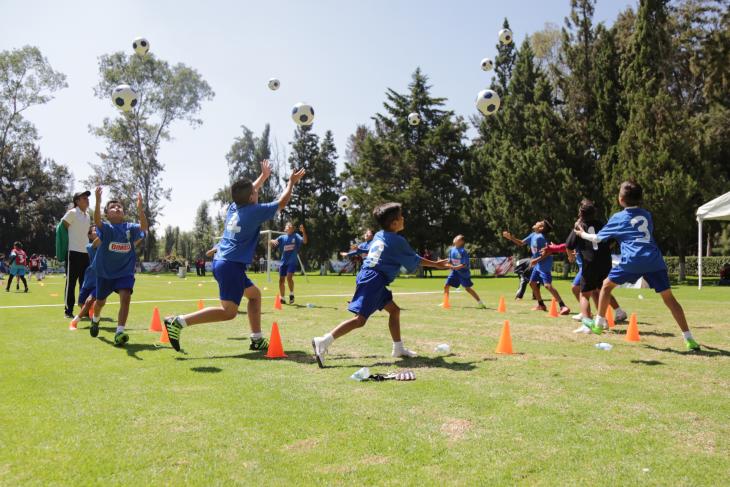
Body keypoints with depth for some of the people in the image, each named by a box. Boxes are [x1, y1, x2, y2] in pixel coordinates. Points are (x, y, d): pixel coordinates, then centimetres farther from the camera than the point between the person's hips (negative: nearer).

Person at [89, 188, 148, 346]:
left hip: (125, 272, 0)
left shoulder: (130, 228, -7)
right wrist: (98, 201, -49)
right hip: (105, 272, 0)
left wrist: (140, 209, -42)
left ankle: (119, 332, -22)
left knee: (125, 297, -23)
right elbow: (97, 221, -33)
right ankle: (95, 320, 53)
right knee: (100, 301, 19)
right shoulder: (106, 228, -11)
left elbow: (144, 227, -26)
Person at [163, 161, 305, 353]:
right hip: (232, 265, -10)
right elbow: (282, 202, 5)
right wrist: (291, 182, 19)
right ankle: (179, 321, -19)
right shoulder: (254, 211, -7)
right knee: (228, 312, -12)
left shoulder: (233, 207, 11)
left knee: (254, 294, 20)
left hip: (221, 262, 10)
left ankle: (257, 340, 20)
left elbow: (248, 192, 34)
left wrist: (263, 176, 44)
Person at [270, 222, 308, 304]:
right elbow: (272, 243, 1)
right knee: (281, 280, 5)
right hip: (283, 262, 4)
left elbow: (304, 241, -14)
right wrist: (272, 241, -24)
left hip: (292, 262, -3)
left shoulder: (296, 236, 1)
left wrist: (303, 231, -30)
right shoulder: (282, 237, 7)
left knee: (289, 277, -21)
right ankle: (282, 298, 20)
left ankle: (291, 294, 0)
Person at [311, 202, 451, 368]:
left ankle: (398, 348, 24)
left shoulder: (378, 235, 16)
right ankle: (323, 342, -19)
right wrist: (436, 264, 19)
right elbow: (414, 262, 3)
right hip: (373, 281, -10)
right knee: (360, 319, -14)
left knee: (394, 310, 18)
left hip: (369, 278, 10)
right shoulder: (398, 241, -6)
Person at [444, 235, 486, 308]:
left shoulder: (463, 251, -16)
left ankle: (480, 303, 0)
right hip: (454, 272, 6)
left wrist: (455, 267, -28)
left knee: (467, 288, -8)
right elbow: (450, 261, 13)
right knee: (446, 286, 2)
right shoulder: (451, 250, 5)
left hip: (463, 272, -6)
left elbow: (464, 265, -18)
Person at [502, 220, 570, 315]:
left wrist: (537, 260, -25)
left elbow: (548, 252, -21)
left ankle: (563, 306, -23)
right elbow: (521, 243, 19)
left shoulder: (540, 237, -18)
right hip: (537, 265, 10)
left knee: (547, 285, -20)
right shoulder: (533, 235, 9)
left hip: (544, 265, -10)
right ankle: (541, 305, 27)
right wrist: (510, 237, 7)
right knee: (532, 283, 16)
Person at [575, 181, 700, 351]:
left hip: (632, 261, -3)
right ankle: (689, 339, 2)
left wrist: (582, 234, 37)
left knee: (607, 285, 17)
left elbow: (597, 238, 18)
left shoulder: (618, 218, 11)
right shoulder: (647, 215, 21)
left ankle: (599, 323, 19)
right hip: (654, 260, 3)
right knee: (668, 297, 6)